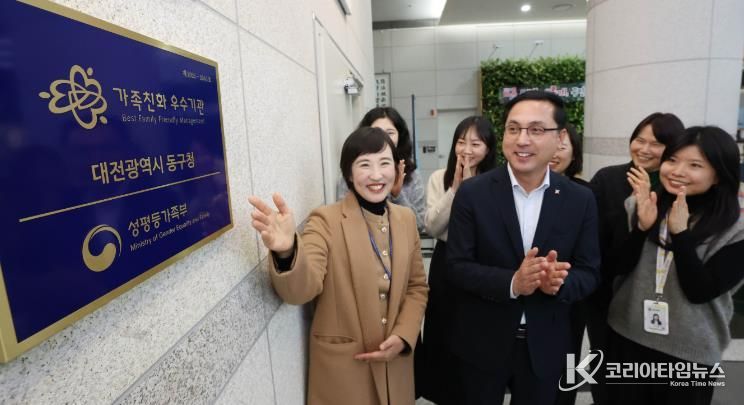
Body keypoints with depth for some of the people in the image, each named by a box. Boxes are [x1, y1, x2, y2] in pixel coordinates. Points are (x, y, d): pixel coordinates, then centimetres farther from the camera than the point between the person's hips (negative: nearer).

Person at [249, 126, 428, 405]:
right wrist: (287, 251, -45)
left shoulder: (406, 218, 0)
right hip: (342, 366, -3)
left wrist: (403, 337, -7)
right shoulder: (326, 221, -14)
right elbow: (301, 290, -25)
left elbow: (417, 286, 6)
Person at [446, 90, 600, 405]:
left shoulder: (580, 200, -5)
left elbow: (589, 273, -2)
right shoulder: (472, 193, -12)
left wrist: (559, 281, -24)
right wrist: (513, 283, -28)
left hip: (545, 347, 2)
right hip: (481, 344, -1)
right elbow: (457, 268, -13)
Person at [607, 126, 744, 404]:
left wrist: (680, 232, -23)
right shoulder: (638, 205, -5)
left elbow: (699, 292, -15)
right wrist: (642, 226, -21)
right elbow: (619, 267, -6)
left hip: (690, 353, -1)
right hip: (627, 339, 2)